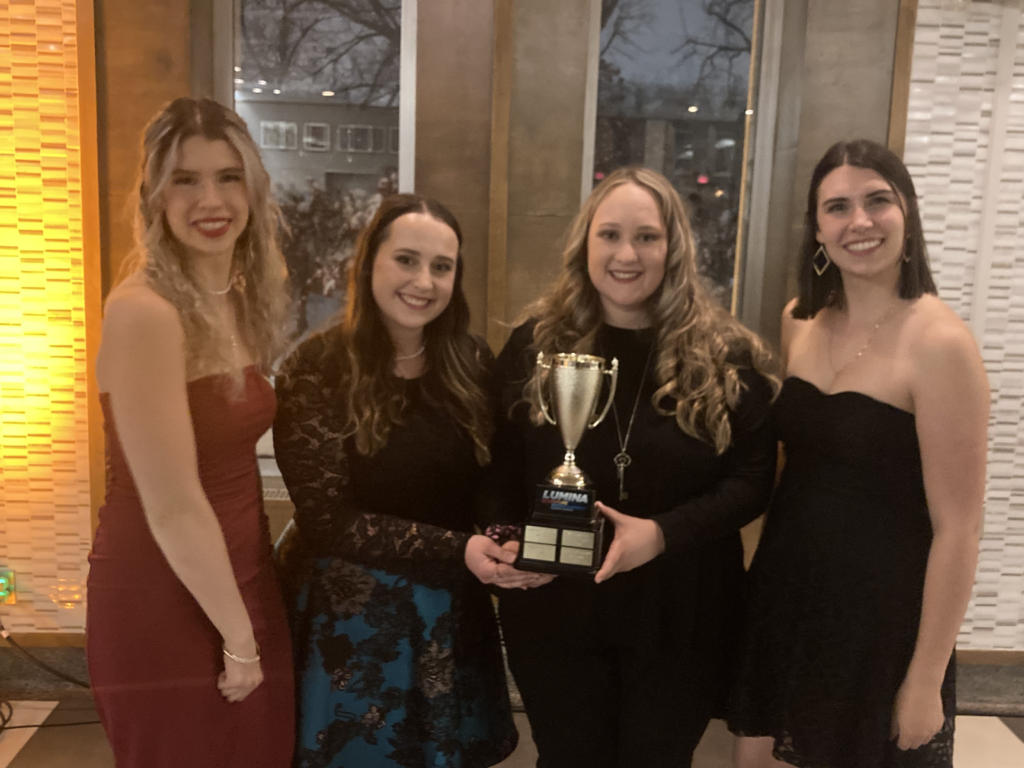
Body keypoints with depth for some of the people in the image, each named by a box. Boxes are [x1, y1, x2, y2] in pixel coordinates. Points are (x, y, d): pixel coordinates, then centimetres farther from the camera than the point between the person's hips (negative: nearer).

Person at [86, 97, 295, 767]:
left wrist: (248, 621, 6)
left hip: (241, 583, 7)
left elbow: (232, 456, 7)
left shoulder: (237, 299, 4)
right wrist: (238, 636, -12)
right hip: (166, 610, -7)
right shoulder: (144, 311, -22)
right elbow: (174, 508, -23)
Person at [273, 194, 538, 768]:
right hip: (351, 617, -4)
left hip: (453, 616, 4)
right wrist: (456, 550, -23)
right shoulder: (318, 370, -14)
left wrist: (510, 548, -18)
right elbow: (326, 519, -17)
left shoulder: (474, 364, 0)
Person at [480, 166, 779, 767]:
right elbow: (499, 468, 3)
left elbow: (752, 480, -8)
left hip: (681, 618, 0)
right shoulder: (535, 345, -1)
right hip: (555, 612, 1)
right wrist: (502, 537, -15)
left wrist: (663, 533, -22)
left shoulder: (726, 357, -6)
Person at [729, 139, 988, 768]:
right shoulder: (801, 321, 2)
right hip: (785, 594, 6)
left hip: (883, 614, -5)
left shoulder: (939, 342, -18)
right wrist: (762, 571, 11)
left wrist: (926, 680, -12)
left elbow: (957, 529, -16)